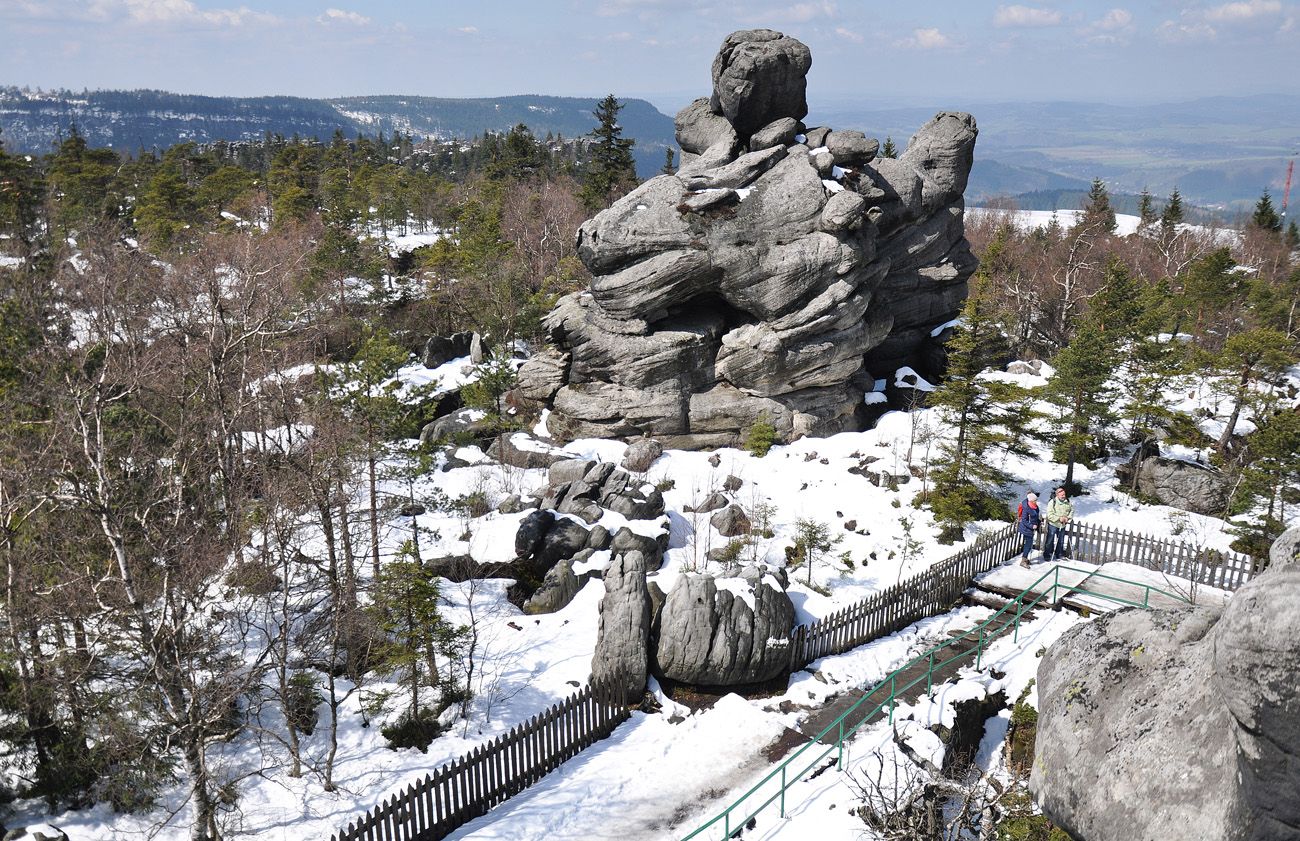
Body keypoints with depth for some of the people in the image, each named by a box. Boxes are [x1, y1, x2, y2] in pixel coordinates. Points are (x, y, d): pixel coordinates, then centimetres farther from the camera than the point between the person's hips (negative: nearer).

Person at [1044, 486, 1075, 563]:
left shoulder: (1068, 502, -2)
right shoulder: (1052, 502, -18)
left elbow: (1072, 510, 14)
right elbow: (1050, 515, -20)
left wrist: (1068, 517, -3)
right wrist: (1059, 518, -26)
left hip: (1062, 525, 5)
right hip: (1053, 524, -5)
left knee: (1061, 541, 15)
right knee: (1050, 540, 0)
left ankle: (1059, 555, 30)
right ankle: (1047, 555, 12)